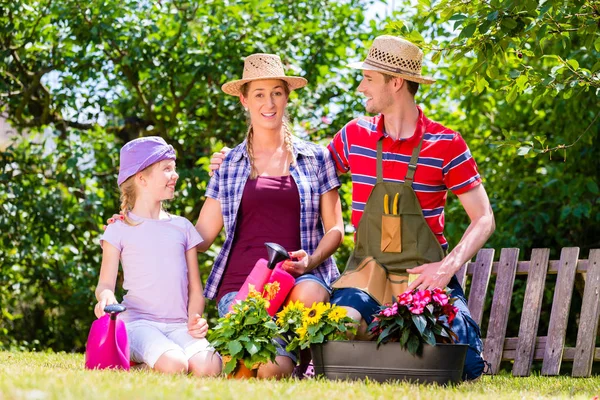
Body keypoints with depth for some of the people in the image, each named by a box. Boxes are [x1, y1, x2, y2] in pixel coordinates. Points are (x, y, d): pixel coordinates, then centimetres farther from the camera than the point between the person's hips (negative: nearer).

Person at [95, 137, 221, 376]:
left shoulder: (182, 227, 18)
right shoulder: (120, 229, 7)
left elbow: (195, 287, 17)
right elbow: (105, 284, 4)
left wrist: (195, 320, -3)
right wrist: (106, 296, -22)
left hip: (178, 325, 4)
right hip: (139, 321, -4)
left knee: (208, 367, -27)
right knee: (173, 366, -33)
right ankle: (142, 362, -2)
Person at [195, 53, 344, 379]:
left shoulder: (315, 158, 14)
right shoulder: (228, 165, 15)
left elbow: (334, 228, 13)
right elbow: (201, 237, 14)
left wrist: (312, 260, -8)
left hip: (300, 278, 1)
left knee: (308, 295, -38)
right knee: (271, 369, -29)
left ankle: (307, 361, -7)